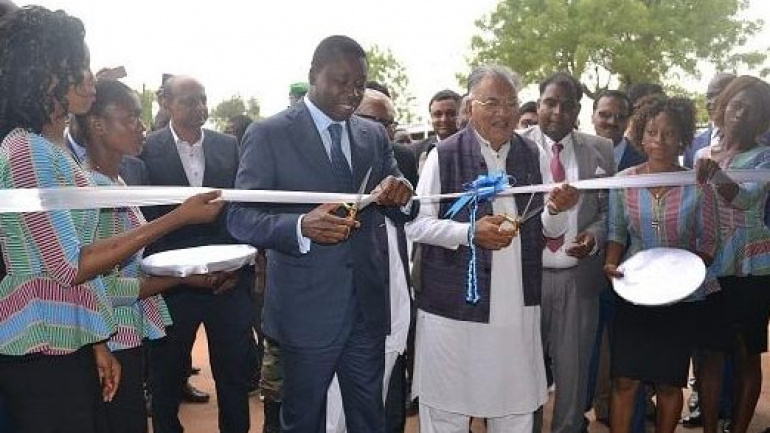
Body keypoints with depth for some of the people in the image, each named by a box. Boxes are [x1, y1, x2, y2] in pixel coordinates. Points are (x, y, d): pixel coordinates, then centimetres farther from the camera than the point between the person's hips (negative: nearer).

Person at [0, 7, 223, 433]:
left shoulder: (53, 146, 10)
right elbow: (69, 267, -20)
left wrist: (94, 342, 12)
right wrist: (178, 217, -19)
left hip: (68, 343, 8)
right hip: (42, 352, -8)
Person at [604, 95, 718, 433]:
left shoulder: (698, 186, -6)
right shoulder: (624, 181, -2)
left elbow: (707, 243, 1)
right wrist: (611, 264, -10)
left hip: (680, 297, -1)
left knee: (669, 382, 11)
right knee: (624, 380, 1)